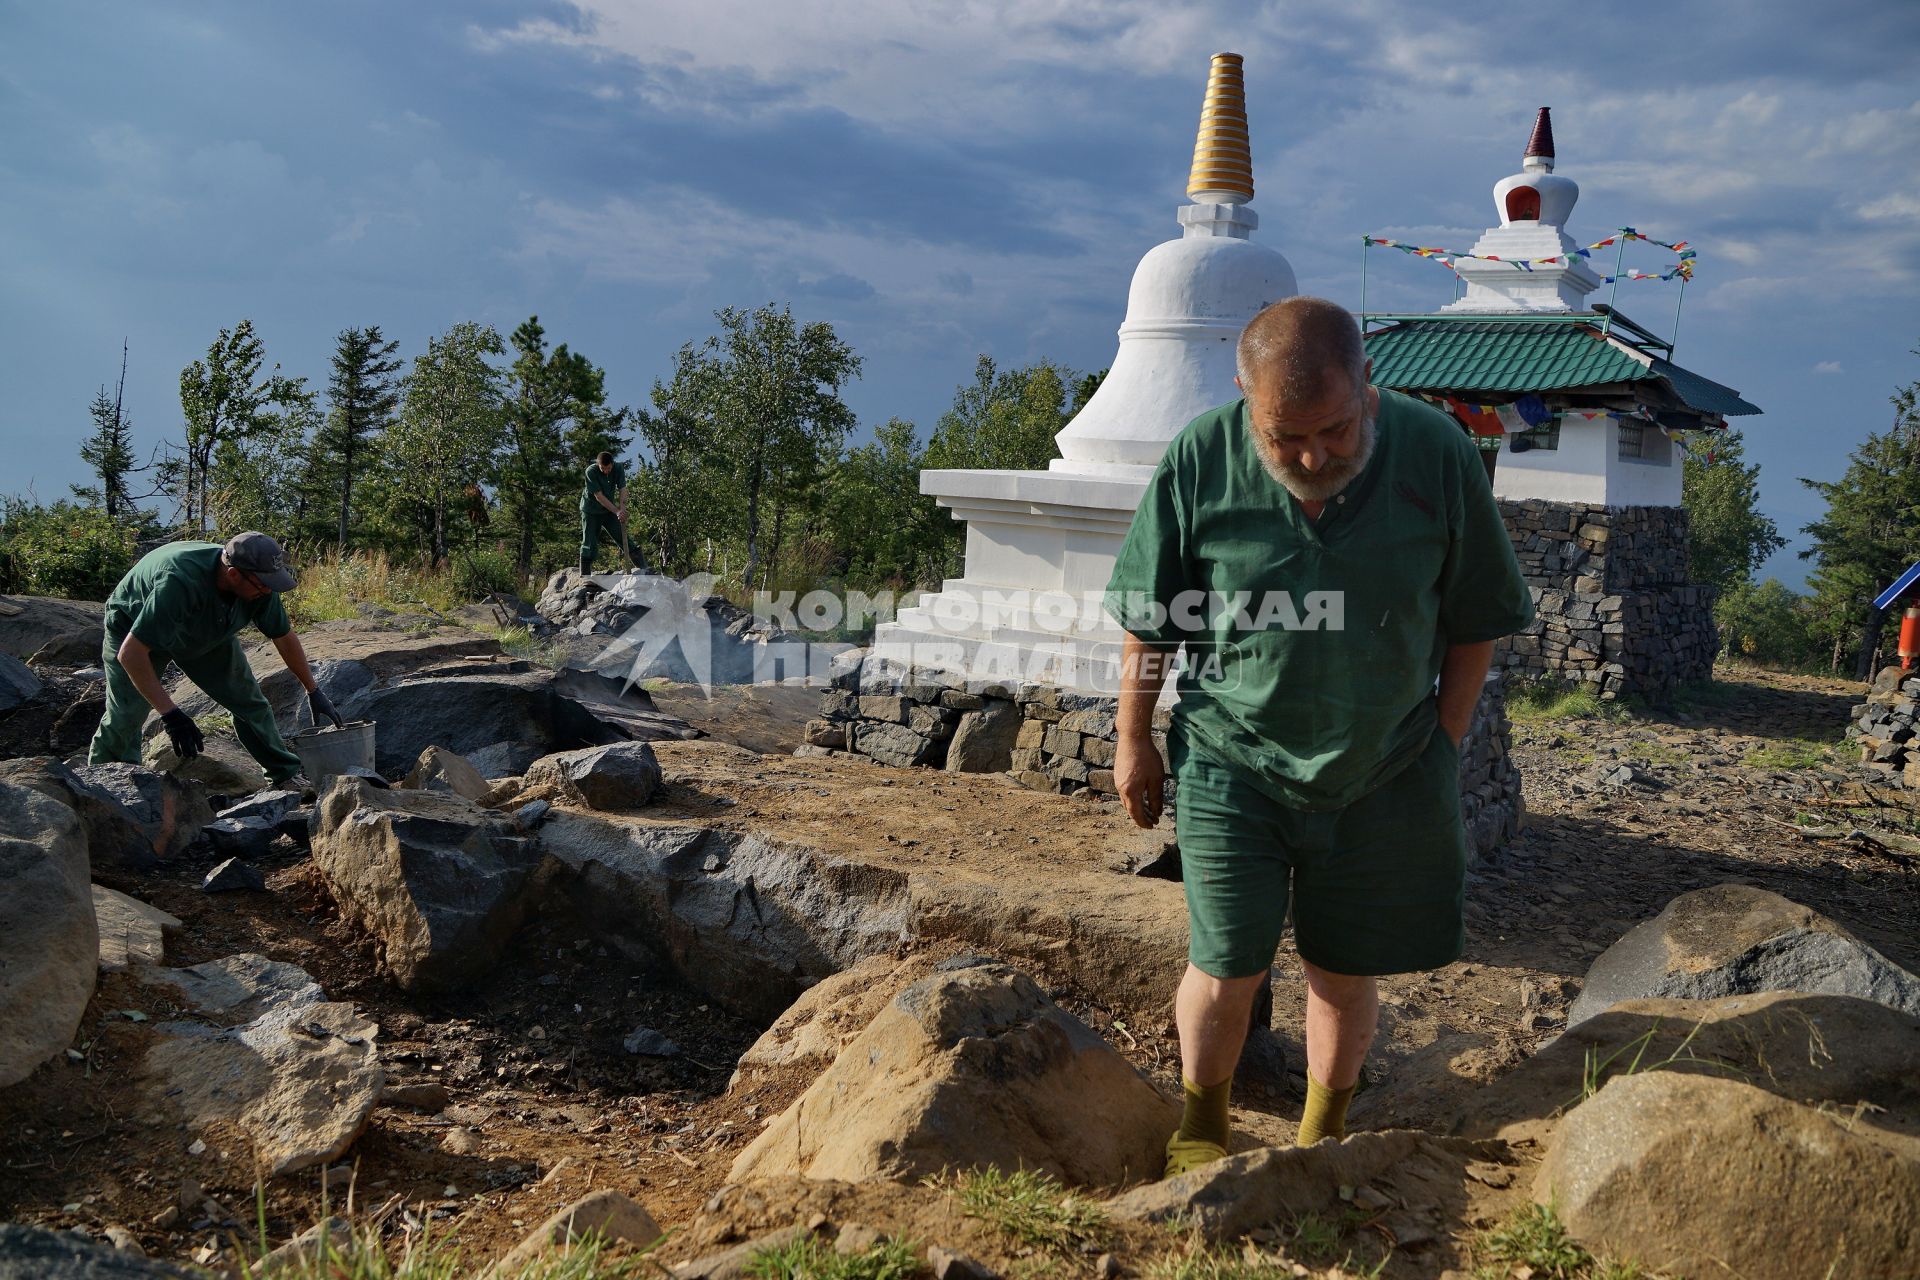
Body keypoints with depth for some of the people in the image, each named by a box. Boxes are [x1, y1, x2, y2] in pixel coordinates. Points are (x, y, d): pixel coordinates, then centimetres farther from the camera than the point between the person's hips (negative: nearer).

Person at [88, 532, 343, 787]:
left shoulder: (261, 586, -26)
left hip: (208, 634, 5)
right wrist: (170, 714, -44)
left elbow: (284, 637, -5)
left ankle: (287, 776, 10)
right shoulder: (179, 582, -45)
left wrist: (313, 691, 1)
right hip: (133, 629, -5)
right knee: (126, 715, -18)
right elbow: (130, 653, -43)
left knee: (250, 702, -2)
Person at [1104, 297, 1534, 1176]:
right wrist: (1134, 741, 4)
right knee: (1228, 968, 0)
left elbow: (1475, 620, 1)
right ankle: (1201, 1124, 28)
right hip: (1233, 763, -1)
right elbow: (1149, 616, -2)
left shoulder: (1438, 455, -12)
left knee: (1345, 971, 11)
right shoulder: (1200, 460, -15)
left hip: (1383, 771, 1)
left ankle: (1322, 1135, 34)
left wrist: (1443, 745, 3)